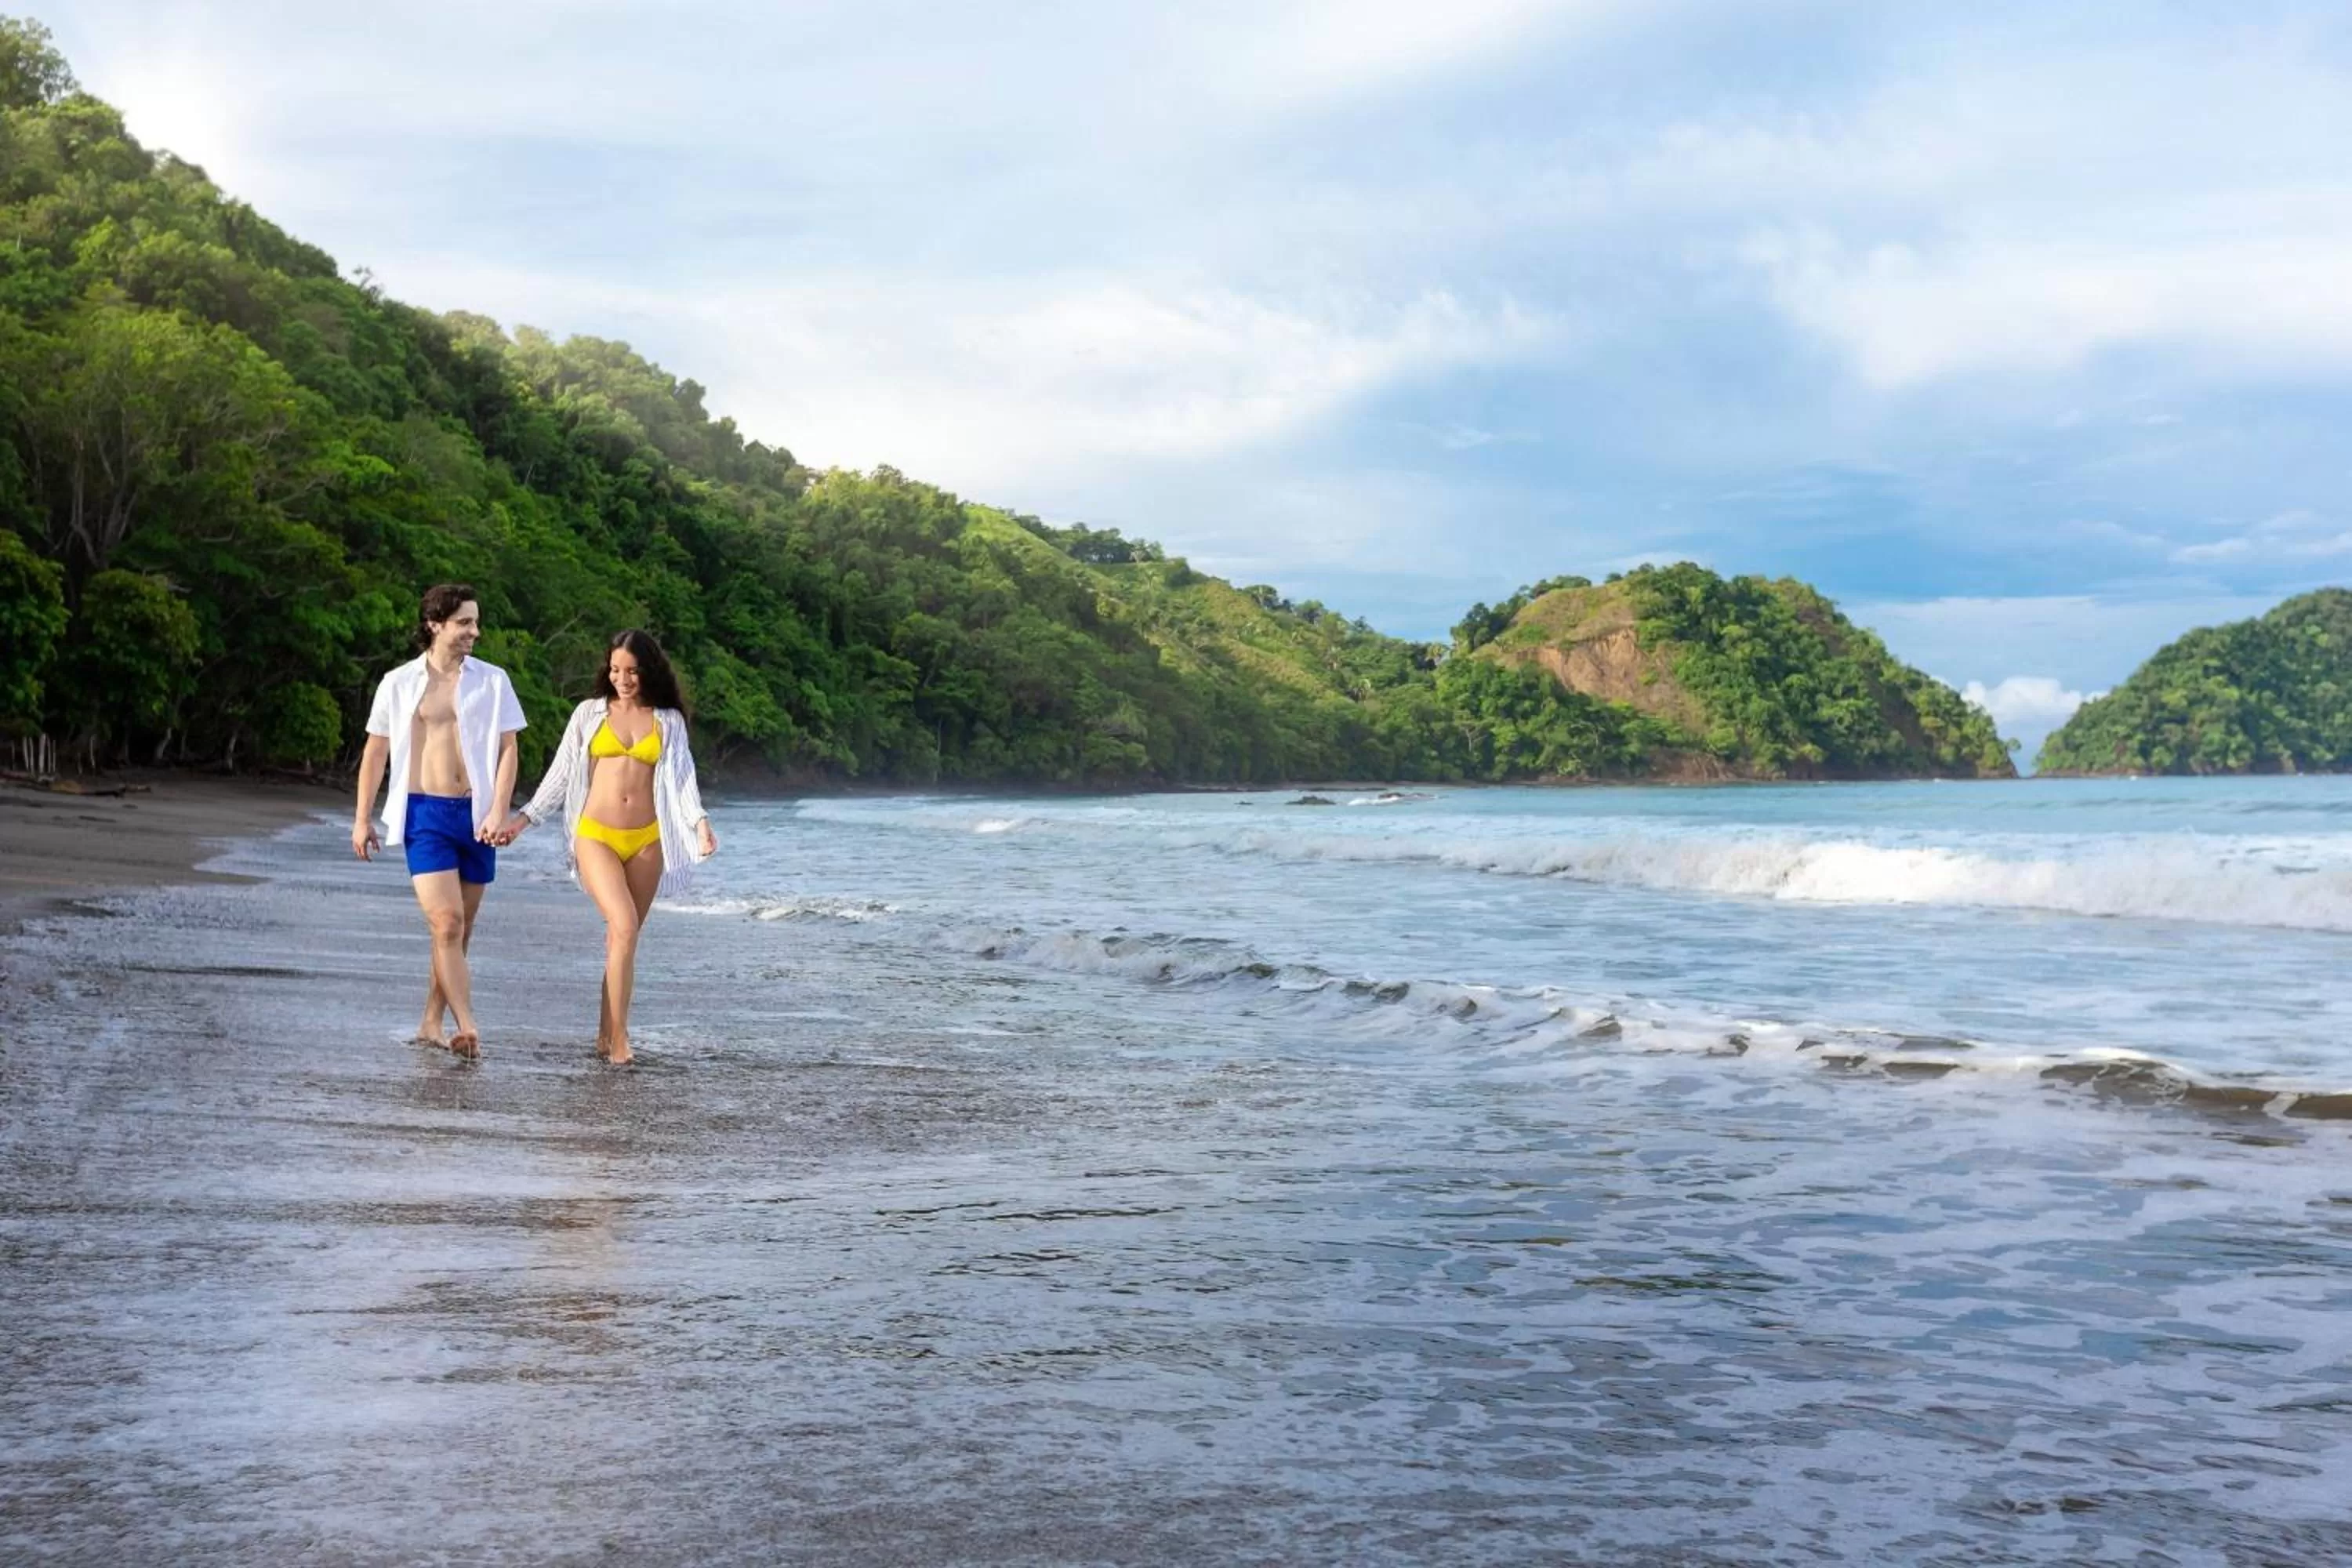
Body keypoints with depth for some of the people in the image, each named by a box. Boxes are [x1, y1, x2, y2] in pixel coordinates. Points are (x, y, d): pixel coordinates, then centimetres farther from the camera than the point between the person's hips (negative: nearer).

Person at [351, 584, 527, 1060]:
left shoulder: (492, 681, 5)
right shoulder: (399, 684, 4)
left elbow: (507, 749, 3)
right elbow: (375, 752, 10)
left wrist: (498, 811, -9)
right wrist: (362, 818, 8)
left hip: (475, 814, 2)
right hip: (424, 812, -2)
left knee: (459, 928, 8)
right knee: (446, 922, -15)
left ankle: (432, 1024, 19)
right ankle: (468, 1028, -18)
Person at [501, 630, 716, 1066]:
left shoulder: (669, 720, 10)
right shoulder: (590, 713, 8)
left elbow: (682, 779, 4)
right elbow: (561, 773, 11)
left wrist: (700, 822, -13)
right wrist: (524, 818, 7)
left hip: (646, 841, 2)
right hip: (596, 835, -2)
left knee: (622, 938, 5)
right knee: (624, 927, -19)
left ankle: (606, 1036, 15)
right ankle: (619, 1039, -15)